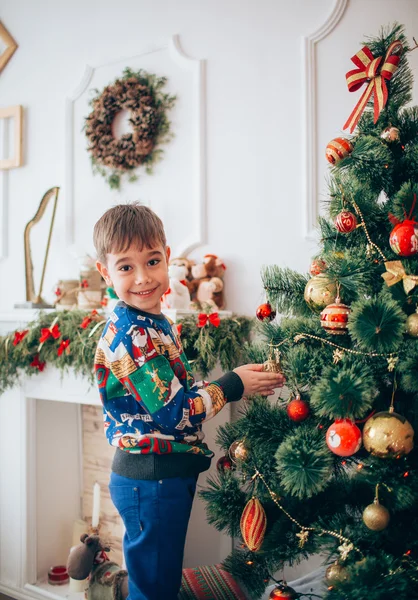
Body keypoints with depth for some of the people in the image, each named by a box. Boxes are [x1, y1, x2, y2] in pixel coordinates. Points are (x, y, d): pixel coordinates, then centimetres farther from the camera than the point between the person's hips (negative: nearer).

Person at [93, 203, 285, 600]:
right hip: (150, 479, -9)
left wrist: (234, 382, 7)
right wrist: (232, 385, -16)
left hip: (167, 474, 9)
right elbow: (176, 412, -24)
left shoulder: (155, 323, 9)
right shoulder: (131, 335, -23)